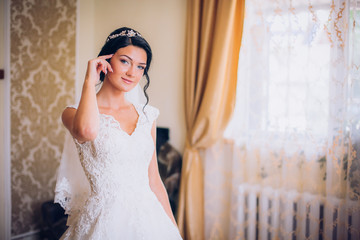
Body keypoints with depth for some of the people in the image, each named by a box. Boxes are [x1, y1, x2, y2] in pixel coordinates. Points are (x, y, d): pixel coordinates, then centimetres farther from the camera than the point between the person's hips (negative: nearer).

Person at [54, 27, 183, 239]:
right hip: (104, 221, -4)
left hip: (149, 217, 4)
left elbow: (154, 180, 10)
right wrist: (90, 80, -15)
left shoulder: (147, 115, 8)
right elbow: (87, 130, -31)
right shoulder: (75, 113, -5)